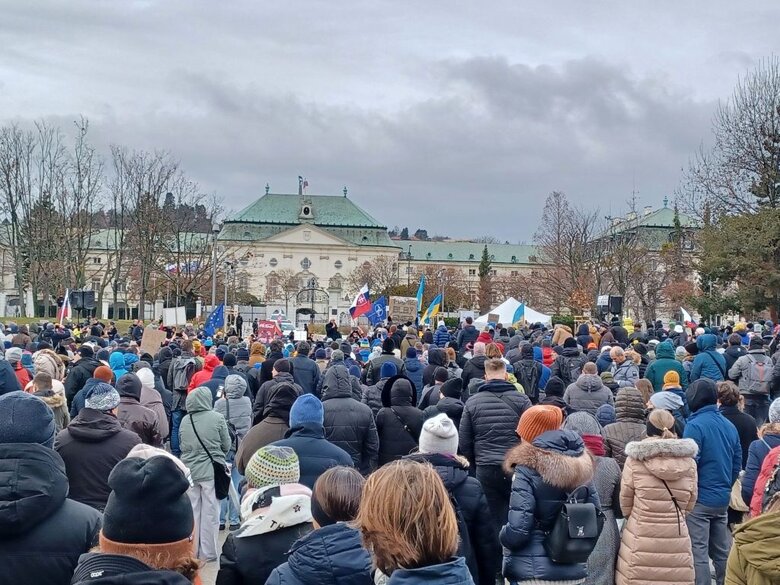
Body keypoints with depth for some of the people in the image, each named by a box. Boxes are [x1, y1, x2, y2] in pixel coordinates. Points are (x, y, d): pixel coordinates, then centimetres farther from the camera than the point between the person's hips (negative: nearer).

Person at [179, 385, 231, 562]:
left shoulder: (184, 421, -1)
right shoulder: (217, 418, -10)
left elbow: (181, 445, 7)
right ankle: (207, 552, 11)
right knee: (210, 512, 5)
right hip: (211, 470, -3)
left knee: (191, 511, 13)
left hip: (189, 470, 3)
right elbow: (226, 445, -2)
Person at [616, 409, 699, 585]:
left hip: (641, 543, -2)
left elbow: (625, 505, 2)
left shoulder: (636, 459, -8)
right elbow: (689, 505, 10)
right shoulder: (689, 462, 0)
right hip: (677, 544, 2)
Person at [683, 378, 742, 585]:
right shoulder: (729, 426, 6)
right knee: (722, 552, 16)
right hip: (723, 499, 7)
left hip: (699, 500, -7)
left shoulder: (695, 425, -15)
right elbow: (737, 463, 11)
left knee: (698, 553, -2)